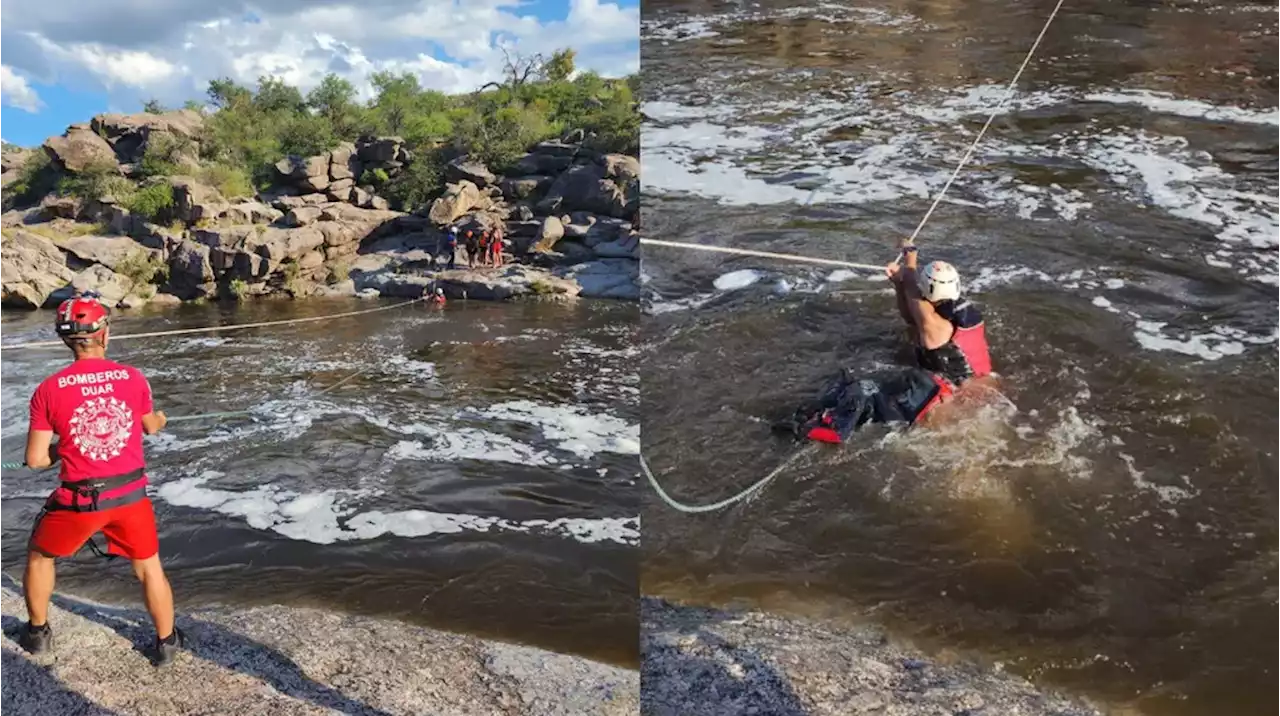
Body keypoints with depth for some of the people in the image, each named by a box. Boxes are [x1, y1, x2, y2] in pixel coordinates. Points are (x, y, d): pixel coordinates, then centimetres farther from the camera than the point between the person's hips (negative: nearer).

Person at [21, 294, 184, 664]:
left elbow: (35, 459, -6)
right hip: (130, 494, 1)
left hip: (79, 499, -1)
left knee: (39, 556, 28)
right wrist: (160, 420, 39)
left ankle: (37, 632, 42)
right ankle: (167, 643, 28)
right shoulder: (134, 378, -5)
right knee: (149, 567, 18)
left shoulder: (49, 390, -10)